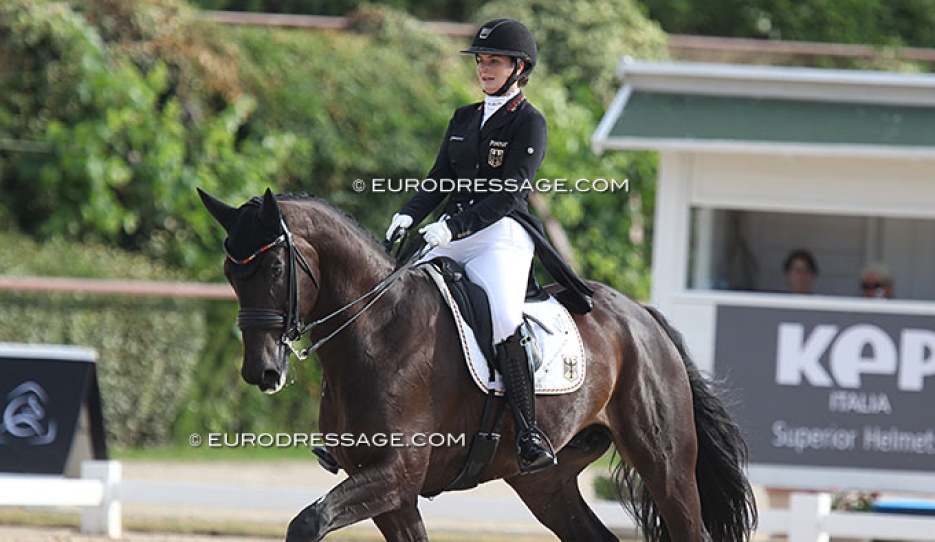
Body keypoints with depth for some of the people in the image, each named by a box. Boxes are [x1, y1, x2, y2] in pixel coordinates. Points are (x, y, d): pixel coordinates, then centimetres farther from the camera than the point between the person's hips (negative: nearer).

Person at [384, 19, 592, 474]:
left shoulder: (529, 122, -2)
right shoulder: (464, 119, 19)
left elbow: (508, 194, -12)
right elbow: (440, 180, 14)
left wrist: (455, 226, -23)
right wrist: (409, 215, -6)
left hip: (503, 236, -7)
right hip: (450, 239, 7)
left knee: (503, 321, -31)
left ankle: (530, 433, -30)